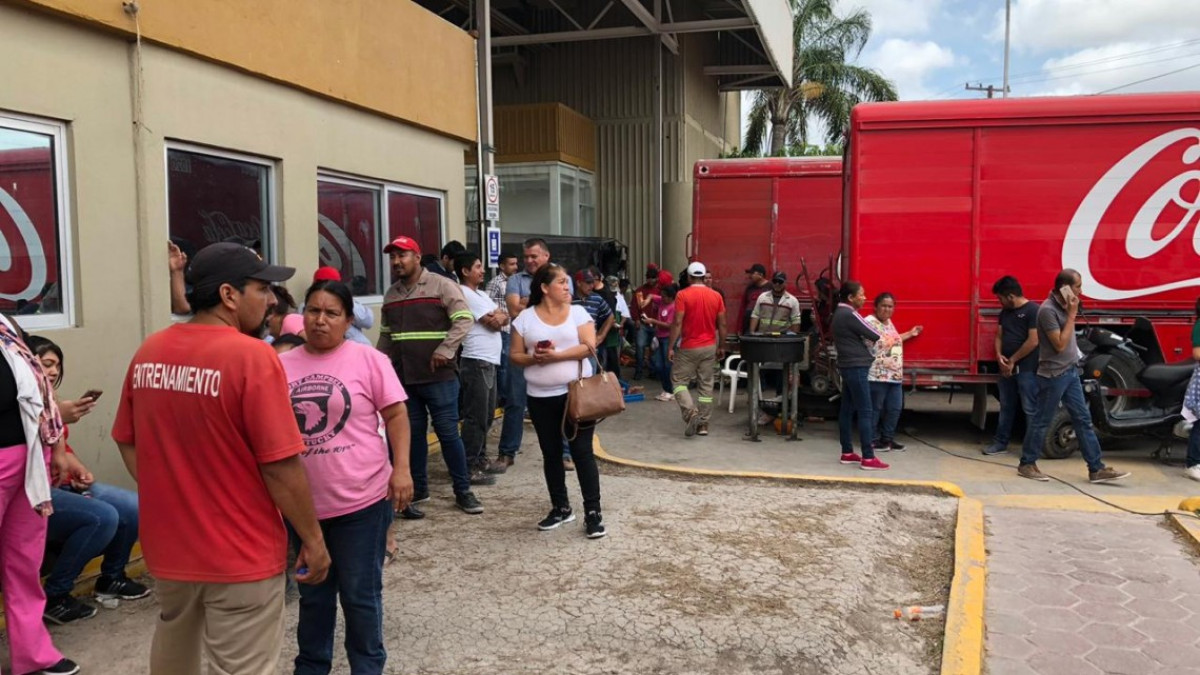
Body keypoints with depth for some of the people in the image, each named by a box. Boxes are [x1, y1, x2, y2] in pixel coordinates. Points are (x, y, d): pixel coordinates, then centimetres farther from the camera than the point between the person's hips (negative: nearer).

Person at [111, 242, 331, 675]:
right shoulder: (252, 356, -20)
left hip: (168, 545, 7)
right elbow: (281, 466, -20)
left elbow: (128, 444, 9)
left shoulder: (148, 352, 0)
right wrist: (313, 539, -9)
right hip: (240, 554, -7)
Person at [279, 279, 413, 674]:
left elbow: (396, 415, -5)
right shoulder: (284, 365, 5)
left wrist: (401, 469, -14)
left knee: (360, 595, 10)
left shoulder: (368, 360, -6)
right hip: (303, 502, 4)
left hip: (361, 501, -4)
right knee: (312, 594, 20)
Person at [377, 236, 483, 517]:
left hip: (439, 377, -5)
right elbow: (385, 336, 21)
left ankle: (463, 491, 12)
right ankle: (418, 490, 23)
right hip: (402, 379, 5)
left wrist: (445, 350, -22)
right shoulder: (391, 294, 14)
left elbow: (464, 320, -12)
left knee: (448, 432, 0)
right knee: (412, 434, 10)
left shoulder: (441, 285, -4)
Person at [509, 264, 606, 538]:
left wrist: (556, 355, -19)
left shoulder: (577, 312, 1)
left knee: (582, 451, -1)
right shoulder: (525, 318, 3)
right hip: (541, 397, 2)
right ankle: (560, 508, 25)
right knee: (551, 454, 11)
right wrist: (534, 358, -16)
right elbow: (515, 355, 4)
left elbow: (588, 347, -10)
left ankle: (593, 512, 5)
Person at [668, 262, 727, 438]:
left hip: (689, 348, -4)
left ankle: (691, 412, -13)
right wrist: (721, 347, 15)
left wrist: (670, 347, -8)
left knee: (678, 381, 7)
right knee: (706, 385, 9)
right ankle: (703, 424, 12)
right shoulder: (716, 296, 2)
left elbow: (677, 323, -14)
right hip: (709, 347, 4)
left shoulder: (683, 295, -10)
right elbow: (722, 325, 5)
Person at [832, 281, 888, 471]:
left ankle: (847, 452, 17)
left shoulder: (839, 314, 14)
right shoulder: (850, 315, -16)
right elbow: (875, 336, -14)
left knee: (847, 410, 12)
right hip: (856, 367, -10)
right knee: (865, 412, -8)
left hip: (847, 366, 10)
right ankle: (868, 458, -8)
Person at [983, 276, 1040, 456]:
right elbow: (999, 336, 16)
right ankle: (1000, 442, 21)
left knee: (1030, 409, -2)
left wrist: (1012, 360, -11)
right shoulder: (1005, 312, 12)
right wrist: (999, 355, -4)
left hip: (1027, 369, -8)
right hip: (1006, 368, 8)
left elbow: (1033, 341, -17)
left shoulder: (1033, 310, -12)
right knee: (1006, 407, 14)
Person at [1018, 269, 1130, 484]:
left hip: (1070, 371, 9)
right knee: (1042, 421, 1)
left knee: (1083, 419, 8)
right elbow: (1060, 344, -21)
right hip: (1054, 375, -9)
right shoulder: (1048, 310, -19)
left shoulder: (1064, 306, 9)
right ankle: (1026, 464, 13)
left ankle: (1096, 469, 11)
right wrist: (1072, 315, -18)